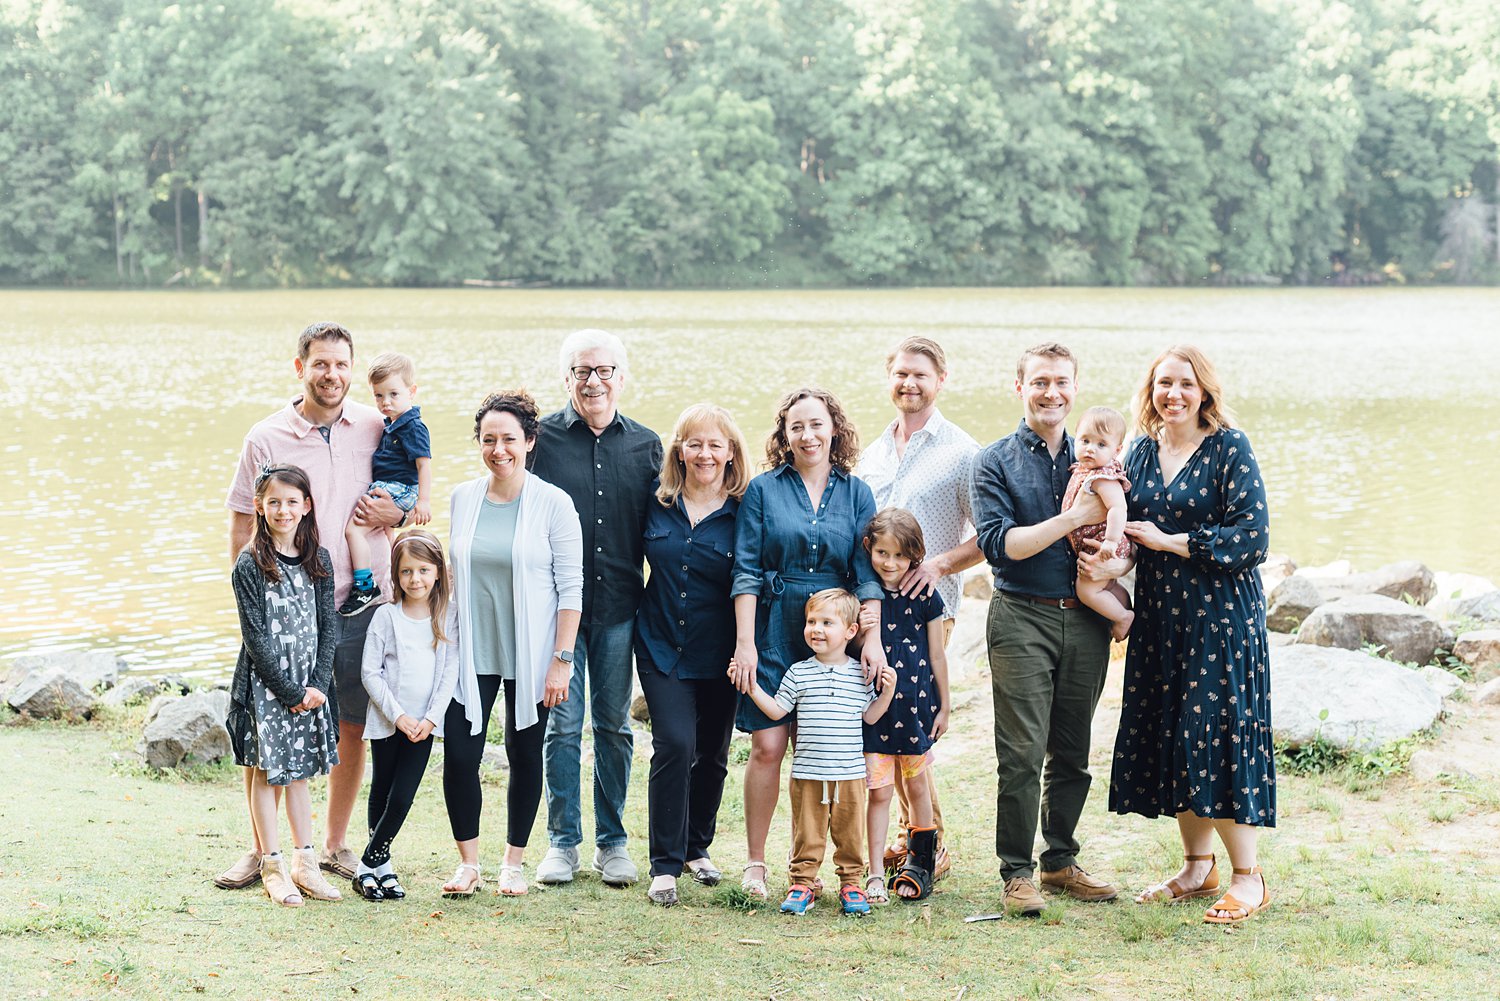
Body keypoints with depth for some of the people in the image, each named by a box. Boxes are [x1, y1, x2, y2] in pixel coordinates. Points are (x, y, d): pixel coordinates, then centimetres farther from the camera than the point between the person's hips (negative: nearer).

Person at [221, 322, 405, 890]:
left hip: (361, 606, 1)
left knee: (354, 727, 6)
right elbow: (242, 524, 6)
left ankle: (335, 844, 20)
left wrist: (396, 514, -7)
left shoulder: (377, 428, 4)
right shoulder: (266, 439, 0)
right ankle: (260, 850, 10)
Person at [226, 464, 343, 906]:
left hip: (308, 685, 4)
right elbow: (255, 638, -12)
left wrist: (316, 684, -8)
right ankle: (272, 866, 9)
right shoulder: (250, 566, -9)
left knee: (298, 771, 12)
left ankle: (304, 862, 18)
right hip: (264, 685, -4)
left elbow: (328, 627, 4)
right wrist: (291, 692, -15)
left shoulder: (318, 562, 4)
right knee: (265, 772, 3)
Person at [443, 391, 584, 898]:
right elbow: (454, 574, 14)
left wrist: (562, 660, -11)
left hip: (530, 655, -3)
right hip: (471, 652, 3)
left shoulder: (553, 504, -7)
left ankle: (513, 863, 21)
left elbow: (571, 588, -7)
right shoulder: (464, 498, 5)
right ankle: (468, 863, 11)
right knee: (459, 755, -4)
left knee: (524, 754, 7)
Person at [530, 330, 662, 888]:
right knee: (562, 725, 0)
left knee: (615, 726, 8)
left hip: (619, 606, 2)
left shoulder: (646, 445, 9)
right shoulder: (542, 438, 1)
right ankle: (562, 842, 11)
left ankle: (612, 842, 17)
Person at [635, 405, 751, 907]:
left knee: (712, 753, 10)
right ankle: (666, 865, -7)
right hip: (662, 648, 0)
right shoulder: (657, 505, 2)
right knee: (674, 744, -13)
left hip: (717, 654, 0)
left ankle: (696, 847, 30)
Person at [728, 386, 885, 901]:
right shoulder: (764, 490, 3)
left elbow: (867, 571, 4)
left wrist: (872, 637, -6)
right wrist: (745, 641, -8)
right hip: (772, 634, -2)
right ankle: (755, 863, 4)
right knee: (768, 746, -5)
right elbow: (746, 570, -1)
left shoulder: (855, 493, 8)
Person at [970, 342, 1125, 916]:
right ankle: (1017, 872, 2)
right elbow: (1000, 544, -11)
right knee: (1022, 752, -7)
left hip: (1086, 619, 4)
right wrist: (1075, 519, -17)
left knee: (1072, 753, 10)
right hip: (1022, 617, -4)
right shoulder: (995, 462, 2)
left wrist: (1119, 562, -10)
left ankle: (1061, 862, 22)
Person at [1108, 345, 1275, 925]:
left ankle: (1248, 877, 1)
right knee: (1165, 739, 7)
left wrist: (1169, 541, -15)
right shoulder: (1142, 452, 10)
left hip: (1221, 615, -6)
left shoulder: (1230, 448, -7)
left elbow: (1251, 536, -14)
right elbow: (1127, 528, 16)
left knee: (1217, 736, -8)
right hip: (1160, 616, 6)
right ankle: (1198, 868, 20)